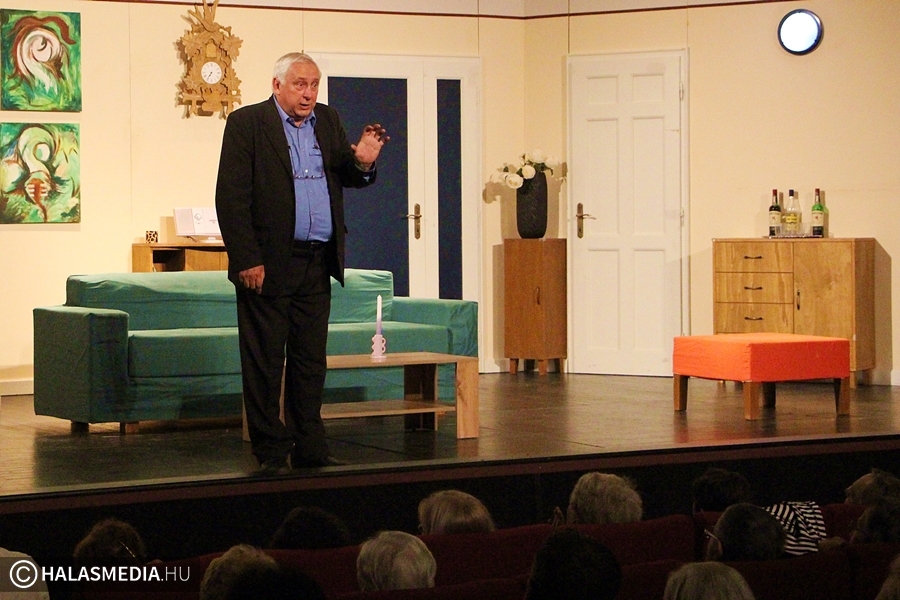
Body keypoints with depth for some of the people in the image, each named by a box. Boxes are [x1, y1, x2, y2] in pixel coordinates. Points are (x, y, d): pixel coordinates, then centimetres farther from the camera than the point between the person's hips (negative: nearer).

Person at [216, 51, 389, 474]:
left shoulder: (328, 121, 13)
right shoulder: (246, 123, -5)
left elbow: (348, 178, 12)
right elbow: (231, 196, -9)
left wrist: (362, 162, -12)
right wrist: (246, 260, -15)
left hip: (317, 263, 6)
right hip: (268, 264, -6)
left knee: (311, 360, 11)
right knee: (265, 362, 0)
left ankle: (309, 448, 18)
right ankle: (271, 453, 7)